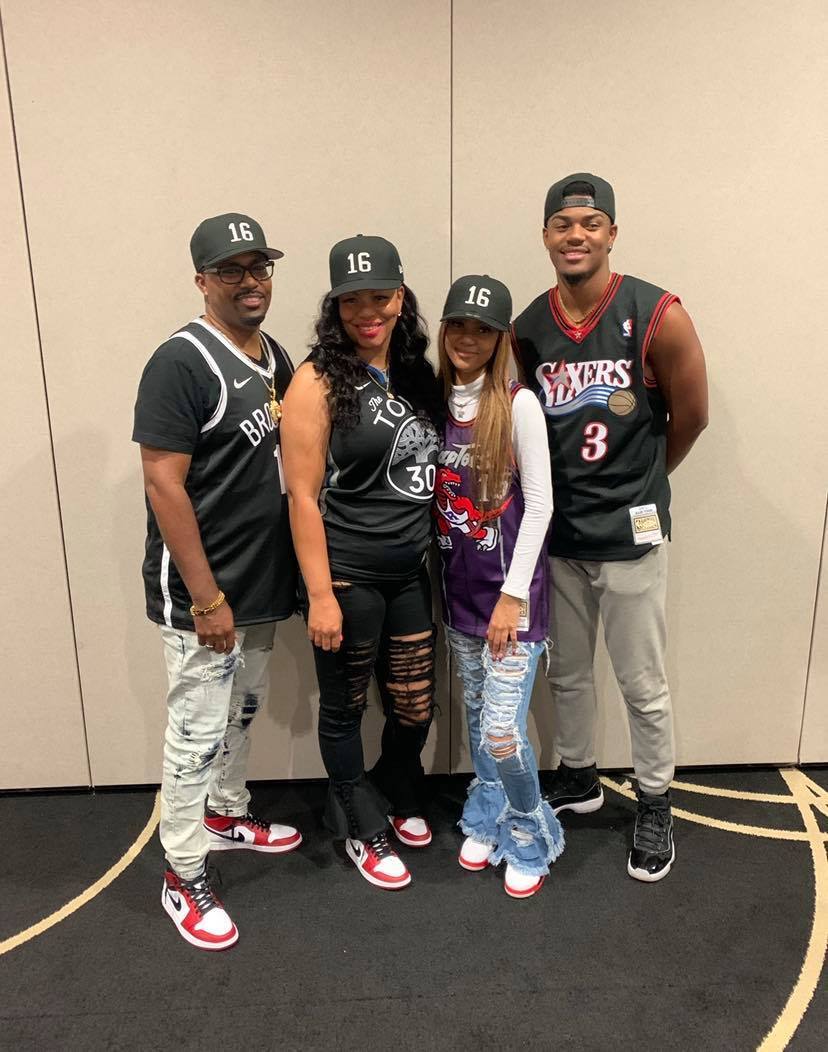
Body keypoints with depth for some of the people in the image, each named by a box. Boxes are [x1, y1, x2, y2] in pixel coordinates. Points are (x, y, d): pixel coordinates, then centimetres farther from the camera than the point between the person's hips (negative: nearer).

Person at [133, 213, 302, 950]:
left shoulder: (277, 357, 8)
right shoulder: (182, 362, -16)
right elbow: (163, 485, -20)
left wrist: (293, 568, 10)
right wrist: (205, 596, -20)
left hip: (263, 581, 8)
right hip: (203, 591, -8)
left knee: (244, 711, 23)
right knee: (197, 733, 4)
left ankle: (228, 814, 45)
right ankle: (184, 879, 23)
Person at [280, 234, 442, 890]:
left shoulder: (415, 373, 6)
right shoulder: (319, 381, -12)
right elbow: (303, 494, -14)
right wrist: (320, 596, -16)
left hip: (409, 574, 6)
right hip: (347, 578, -5)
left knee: (416, 707, 16)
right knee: (345, 707, 12)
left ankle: (397, 795, 46)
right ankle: (362, 829, 36)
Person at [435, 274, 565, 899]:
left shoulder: (519, 405, -11)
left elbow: (539, 506, -11)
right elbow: (433, 498, 9)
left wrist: (512, 595, -14)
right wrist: (434, 580, 6)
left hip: (511, 589, -5)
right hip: (460, 588, 5)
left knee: (502, 731, -5)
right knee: (477, 717, 17)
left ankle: (532, 839, 22)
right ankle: (489, 822, 38)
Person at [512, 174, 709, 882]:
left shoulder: (658, 316, -12)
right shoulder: (529, 329, 1)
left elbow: (691, 416, -2)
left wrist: (636, 481, 9)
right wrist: (570, 486, 8)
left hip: (630, 532, -4)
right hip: (557, 531, 4)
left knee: (642, 683, 8)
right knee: (567, 672, 18)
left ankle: (655, 807, 30)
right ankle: (578, 778, 41)